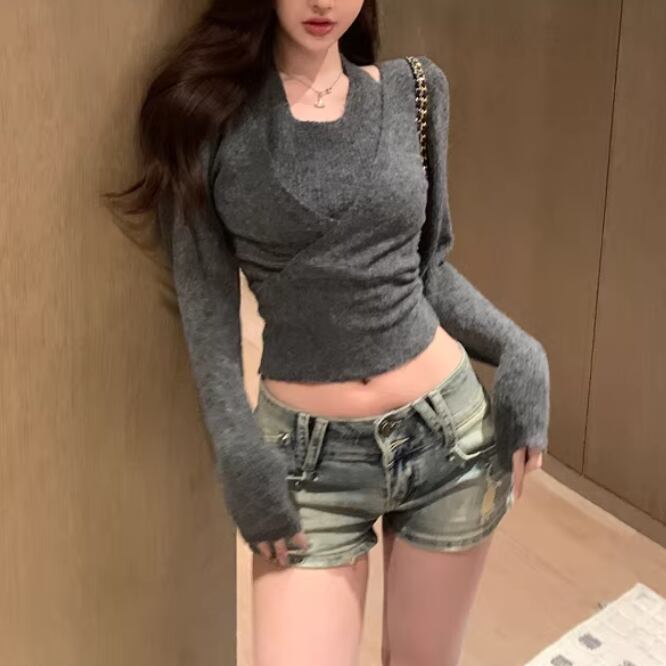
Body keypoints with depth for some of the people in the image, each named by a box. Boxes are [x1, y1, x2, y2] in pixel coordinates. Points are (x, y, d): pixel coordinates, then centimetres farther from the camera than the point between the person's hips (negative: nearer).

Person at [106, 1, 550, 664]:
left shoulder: (414, 90, 2)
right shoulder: (206, 106, -5)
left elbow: (430, 268, 9)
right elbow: (206, 304, -5)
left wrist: (518, 353, -6)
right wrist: (240, 451, -13)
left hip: (448, 428, 2)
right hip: (308, 454, -2)